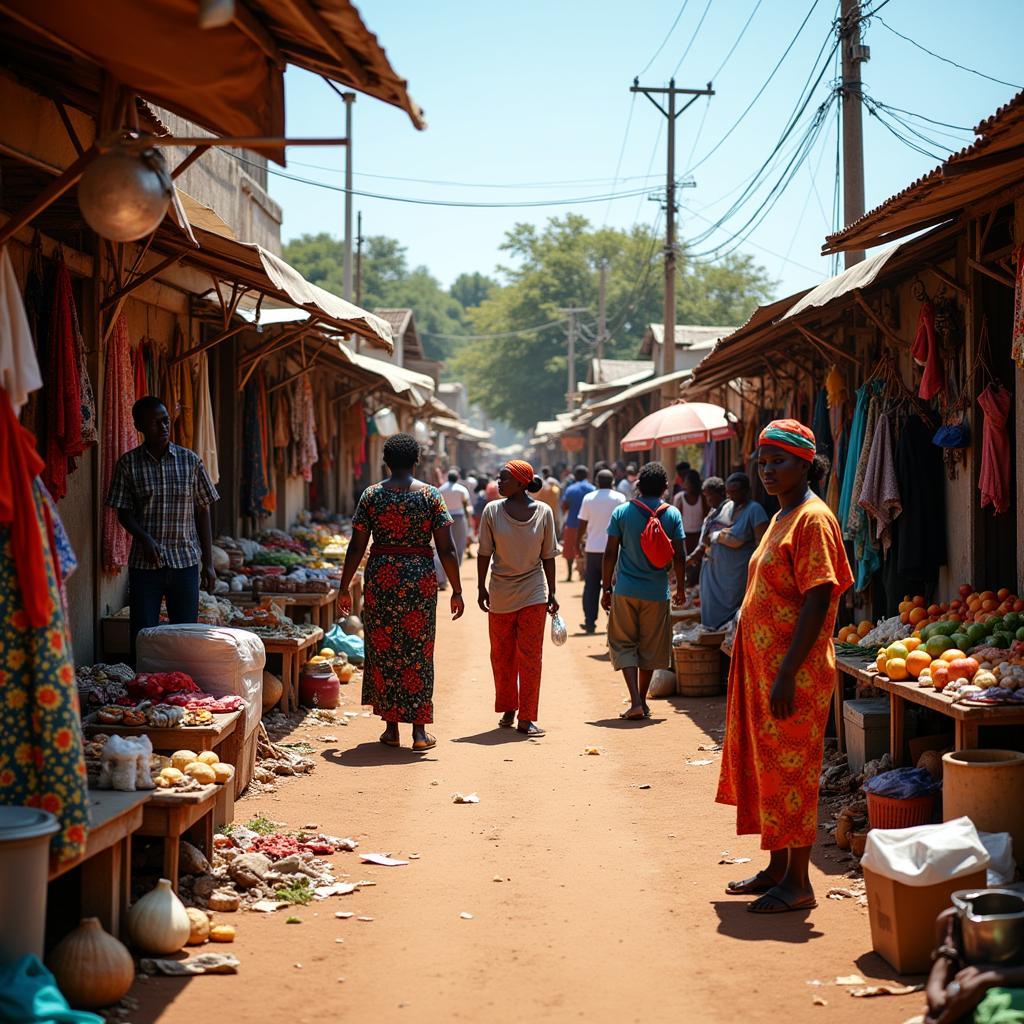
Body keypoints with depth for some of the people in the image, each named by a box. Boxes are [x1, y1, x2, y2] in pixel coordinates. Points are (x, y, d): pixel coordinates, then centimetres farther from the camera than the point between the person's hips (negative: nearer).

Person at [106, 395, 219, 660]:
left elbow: (203, 512, 6)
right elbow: (123, 512, 1)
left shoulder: (190, 461, 3)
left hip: (186, 562, 1)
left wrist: (208, 564, 3)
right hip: (144, 563, -1)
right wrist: (145, 538, -19)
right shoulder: (128, 464, 0)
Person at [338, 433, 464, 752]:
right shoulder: (430, 495, -1)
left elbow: (356, 547, -1)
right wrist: (456, 590, 2)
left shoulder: (372, 495, 0)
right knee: (418, 652, 7)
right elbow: (446, 549, -5)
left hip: (381, 578, 1)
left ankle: (391, 728, 14)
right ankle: (419, 730, 7)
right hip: (420, 578, 0)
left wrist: (344, 588, 8)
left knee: (383, 650, 11)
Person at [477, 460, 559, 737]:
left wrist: (551, 594, 3)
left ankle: (527, 717, 1)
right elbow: (484, 553, 2)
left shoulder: (543, 512, -2)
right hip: (500, 593, 1)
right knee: (502, 655, 10)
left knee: (530, 656, -3)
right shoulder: (493, 511, -2)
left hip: (533, 592, -1)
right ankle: (507, 709, 26)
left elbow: (548, 556, 3)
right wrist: (481, 588, 1)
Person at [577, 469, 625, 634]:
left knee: (591, 586, 7)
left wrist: (580, 540, 17)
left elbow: (583, 523, 3)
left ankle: (590, 622, 5)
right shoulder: (619, 498, -3)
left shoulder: (589, 498, 2)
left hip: (593, 548, 1)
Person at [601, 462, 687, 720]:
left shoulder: (621, 512, -3)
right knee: (650, 647, 13)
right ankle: (642, 701, 21)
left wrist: (606, 588, 6)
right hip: (656, 592, 1)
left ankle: (635, 701, -6)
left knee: (624, 644, 8)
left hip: (626, 590, -1)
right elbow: (679, 556, -3)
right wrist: (680, 587, 11)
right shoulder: (672, 514, -3)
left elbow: (610, 553, -3)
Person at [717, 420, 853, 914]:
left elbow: (818, 601, -21)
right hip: (763, 667, 10)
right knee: (765, 767, 15)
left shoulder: (813, 519, -14)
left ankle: (797, 883, 5)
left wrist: (786, 675, -24)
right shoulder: (783, 517, 15)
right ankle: (776, 868, 25)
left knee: (791, 772, -3)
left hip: (792, 674, -10)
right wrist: (765, 672, 18)